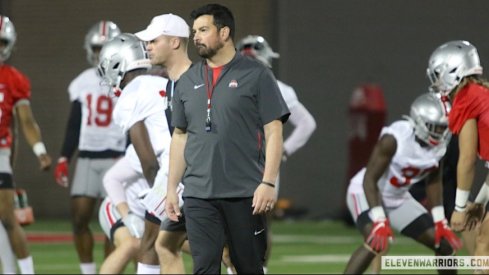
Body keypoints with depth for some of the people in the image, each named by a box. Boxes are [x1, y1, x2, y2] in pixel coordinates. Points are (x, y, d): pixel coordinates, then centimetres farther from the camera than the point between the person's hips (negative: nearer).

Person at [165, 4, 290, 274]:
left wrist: (268, 183, -13)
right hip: (198, 195, 3)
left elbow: (273, 132, -4)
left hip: (245, 194, -3)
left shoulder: (256, 75, -1)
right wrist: (172, 188, 13)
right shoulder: (187, 81, 13)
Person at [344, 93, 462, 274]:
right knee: (377, 243, -34)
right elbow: (370, 180, -28)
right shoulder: (394, 139, -30)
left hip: (398, 198, 7)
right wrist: (379, 221, -34)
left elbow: (434, 181, 7)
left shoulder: (439, 145, -10)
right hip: (366, 193, -7)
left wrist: (440, 222, 4)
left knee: (444, 244, 3)